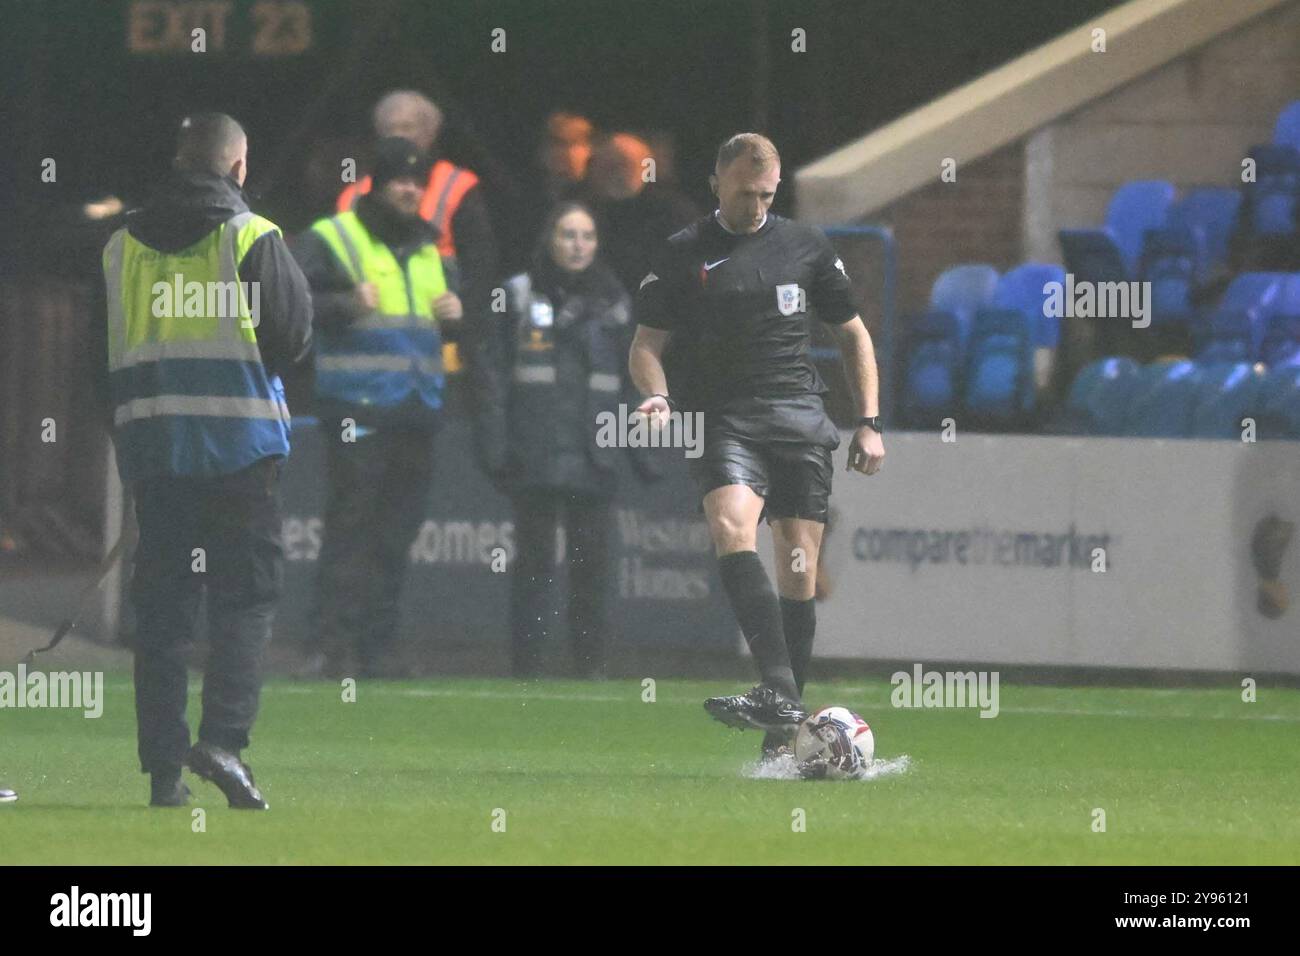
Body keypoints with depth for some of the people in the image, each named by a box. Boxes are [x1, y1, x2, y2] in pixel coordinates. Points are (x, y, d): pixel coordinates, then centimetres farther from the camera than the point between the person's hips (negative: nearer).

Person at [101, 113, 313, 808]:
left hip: (148, 438, 4)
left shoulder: (121, 246, 9)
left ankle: (163, 765, 5)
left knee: (161, 602, 7)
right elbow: (295, 338, -2)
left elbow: (102, 351, 11)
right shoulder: (254, 237, -4)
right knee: (245, 593, 0)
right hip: (240, 437, -4)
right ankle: (222, 737, -17)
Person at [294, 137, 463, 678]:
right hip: (357, 409, -7)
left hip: (417, 410, 7)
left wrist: (454, 315, 11)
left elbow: (447, 323, 35)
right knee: (351, 525, -12)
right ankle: (329, 644, -12)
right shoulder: (331, 239, 0)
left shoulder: (429, 248, 21)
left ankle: (375, 647, 11)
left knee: (397, 533, 6)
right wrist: (346, 305, -22)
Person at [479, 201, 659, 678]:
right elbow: (496, 374, 4)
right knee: (534, 557, -2)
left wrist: (642, 452, 8)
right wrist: (496, 444, -4)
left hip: (593, 456, 2)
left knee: (592, 558, 0)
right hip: (535, 455, -2)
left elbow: (631, 382, 15)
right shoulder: (519, 296, 6)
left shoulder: (614, 303, 12)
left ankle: (592, 665, 6)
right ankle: (526, 668, 1)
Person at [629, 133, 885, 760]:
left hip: (800, 420, 2)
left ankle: (784, 732, 6)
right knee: (732, 528, -29)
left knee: (799, 571, -2)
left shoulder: (804, 248, 12)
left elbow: (852, 334, 20)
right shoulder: (682, 256, 7)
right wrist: (657, 395, -14)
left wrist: (870, 423, 13)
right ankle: (778, 694, -39)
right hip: (724, 422, -2)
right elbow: (647, 343, 8)